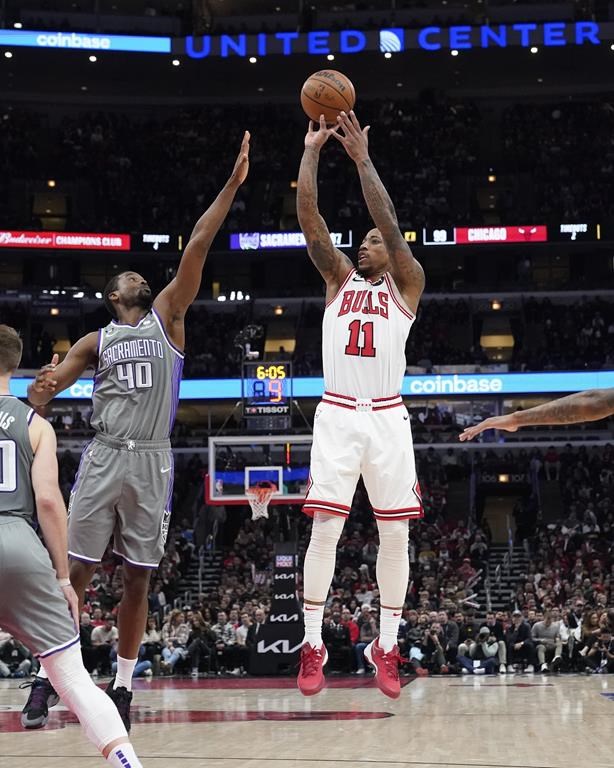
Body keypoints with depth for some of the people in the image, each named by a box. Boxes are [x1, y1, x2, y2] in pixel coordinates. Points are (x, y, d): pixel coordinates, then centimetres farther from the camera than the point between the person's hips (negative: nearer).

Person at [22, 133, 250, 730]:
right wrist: (40, 389, -19)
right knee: (75, 572, -3)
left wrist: (231, 186, -4)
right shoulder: (95, 342, 13)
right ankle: (47, 675, 4)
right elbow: (42, 394, 7)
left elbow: (196, 247, 3)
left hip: (152, 462, 0)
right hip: (103, 458, 0)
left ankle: (123, 684, 13)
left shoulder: (167, 317, 12)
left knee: (137, 579, 4)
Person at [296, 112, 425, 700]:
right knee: (325, 528, -5)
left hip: (387, 418, -1)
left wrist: (362, 158, -6)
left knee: (395, 532, 0)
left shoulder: (407, 283, 9)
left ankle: (386, 646, 10)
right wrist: (313, 148, 3)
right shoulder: (339, 278, 15)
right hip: (338, 415, 1)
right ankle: (312, 646, 3)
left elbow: (389, 222, -6)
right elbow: (307, 213, 5)